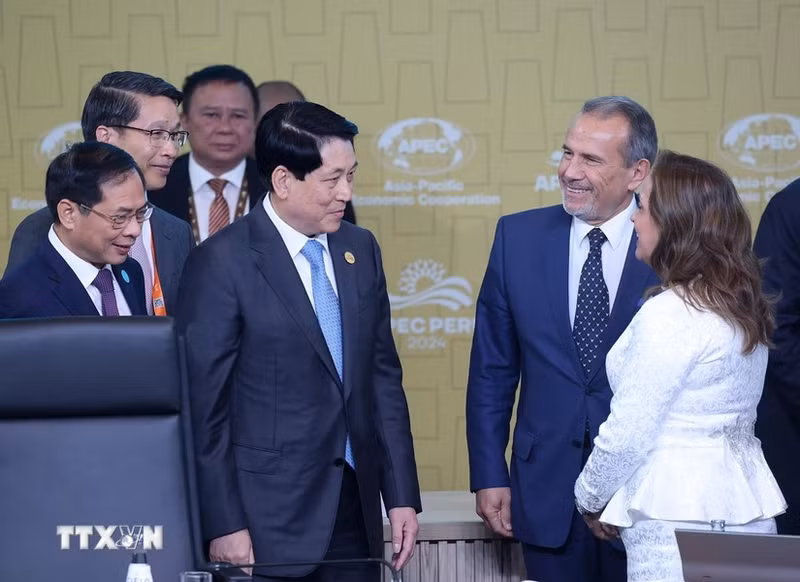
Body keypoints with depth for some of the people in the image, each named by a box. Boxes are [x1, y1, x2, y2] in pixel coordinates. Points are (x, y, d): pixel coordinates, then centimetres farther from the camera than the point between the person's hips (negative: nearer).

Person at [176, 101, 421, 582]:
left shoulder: (360, 249, 9)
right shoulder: (223, 262, -10)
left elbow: (383, 378, 12)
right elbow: (204, 406, -10)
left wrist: (402, 496, 8)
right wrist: (223, 525, -12)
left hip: (355, 508, 5)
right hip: (268, 520, -5)